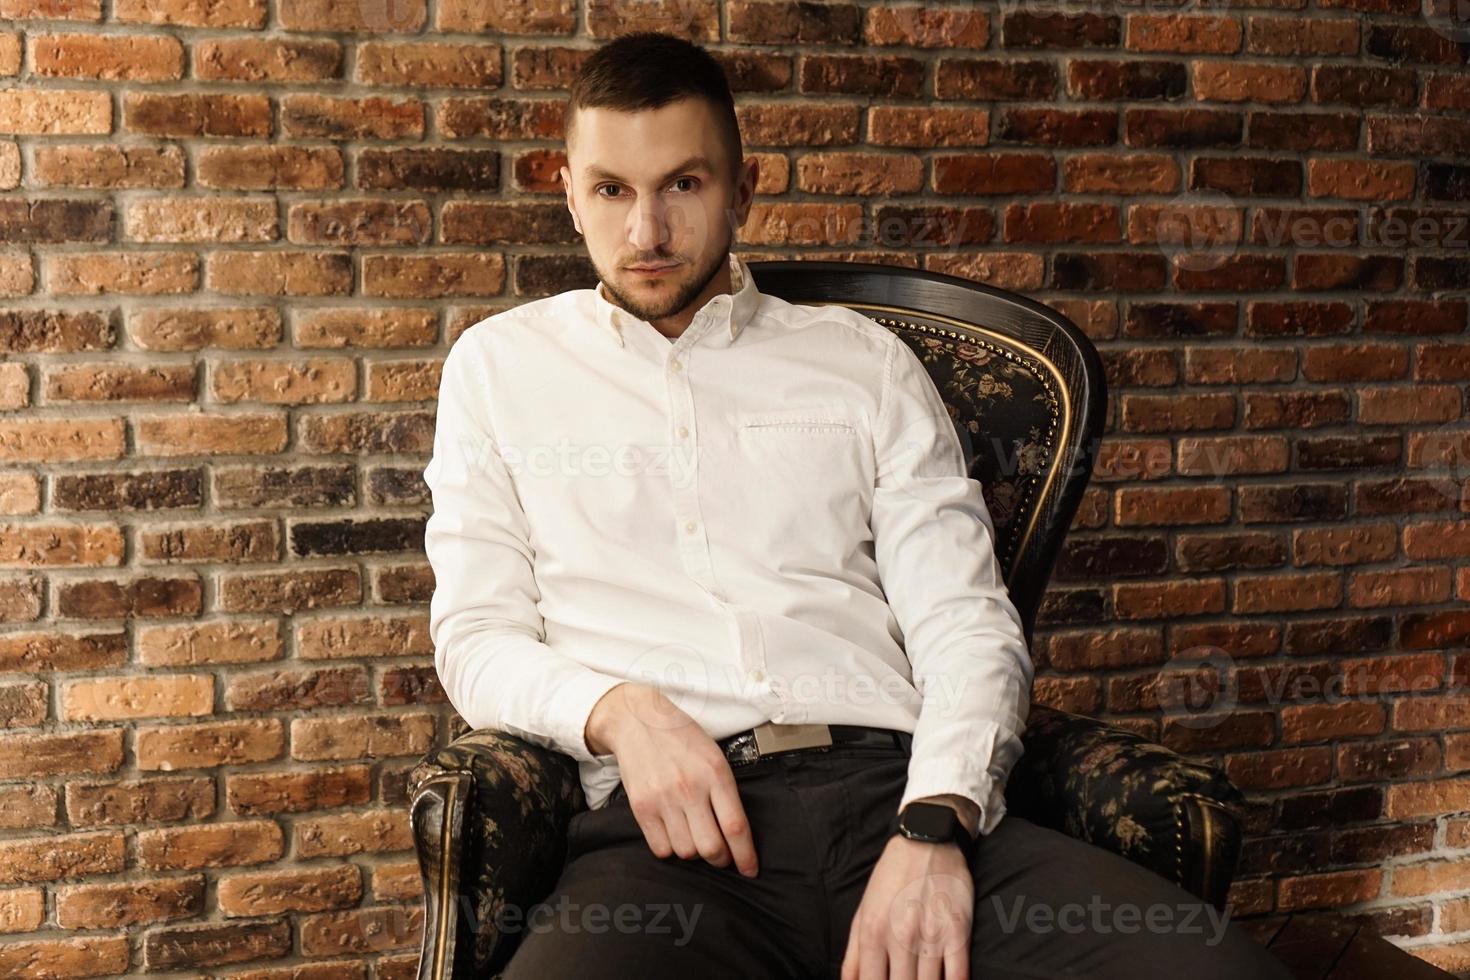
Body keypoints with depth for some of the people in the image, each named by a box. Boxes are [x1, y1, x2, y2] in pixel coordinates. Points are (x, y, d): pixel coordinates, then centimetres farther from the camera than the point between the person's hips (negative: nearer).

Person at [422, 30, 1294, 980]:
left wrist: (934, 826, -11)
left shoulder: (863, 358, 17)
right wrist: (618, 711, -10)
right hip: (674, 823, -1)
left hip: (893, 786, 2)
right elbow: (477, 635, 12)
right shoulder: (499, 365, 18)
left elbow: (968, 622, 8)